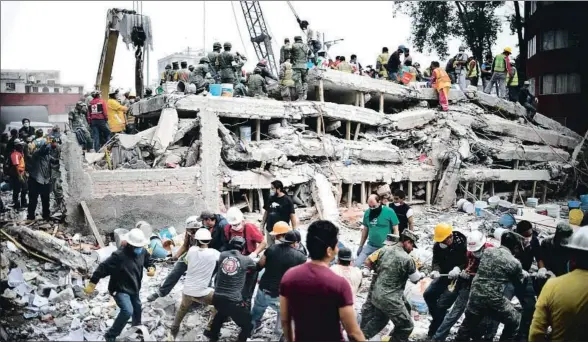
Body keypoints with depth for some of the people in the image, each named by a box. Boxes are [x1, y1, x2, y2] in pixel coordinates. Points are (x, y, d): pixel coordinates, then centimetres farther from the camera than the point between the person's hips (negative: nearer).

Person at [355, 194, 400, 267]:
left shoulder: (389, 212, -10)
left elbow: (395, 230, -5)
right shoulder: (367, 213, 2)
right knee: (357, 265, -5)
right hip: (370, 246, 4)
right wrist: (360, 246, 15)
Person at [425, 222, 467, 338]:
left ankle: (434, 333, 5)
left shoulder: (463, 244, -23)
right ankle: (440, 320, 26)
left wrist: (458, 269, -41)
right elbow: (436, 261, -10)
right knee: (428, 294, 5)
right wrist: (436, 271, -33)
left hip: (459, 278, -6)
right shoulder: (437, 245, -8)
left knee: (442, 304, -11)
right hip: (444, 275, 7)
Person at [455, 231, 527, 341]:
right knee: (514, 321, 24)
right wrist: (525, 274, 36)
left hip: (475, 296, 5)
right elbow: (518, 281, 12)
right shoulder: (515, 263, -7)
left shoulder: (487, 251, 5)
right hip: (494, 300, -4)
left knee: (468, 326, 24)